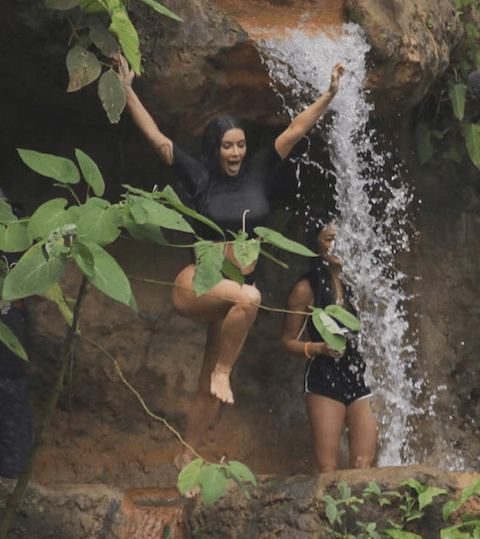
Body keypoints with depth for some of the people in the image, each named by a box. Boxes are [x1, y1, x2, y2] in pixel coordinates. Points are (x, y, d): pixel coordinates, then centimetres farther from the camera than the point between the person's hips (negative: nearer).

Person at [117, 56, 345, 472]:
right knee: (247, 298, -38)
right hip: (196, 285, -4)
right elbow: (157, 138, -7)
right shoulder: (201, 178, -3)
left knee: (210, 386, 8)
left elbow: (296, 130, 0)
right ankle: (222, 372, -20)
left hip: (235, 294, 4)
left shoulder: (258, 172, 3)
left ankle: (186, 457, 21)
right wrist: (127, 92, -12)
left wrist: (330, 95, -8)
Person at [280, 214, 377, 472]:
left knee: (364, 466, -3)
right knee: (328, 470, -7)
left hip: (363, 378, 3)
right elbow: (288, 340, 3)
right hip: (325, 381, -3)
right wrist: (319, 348, -13)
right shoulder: (307, 289, -1)